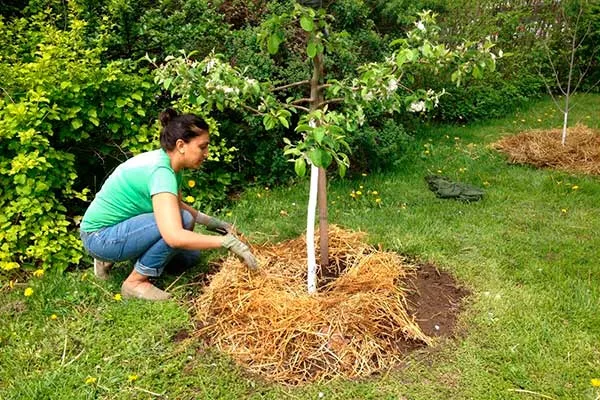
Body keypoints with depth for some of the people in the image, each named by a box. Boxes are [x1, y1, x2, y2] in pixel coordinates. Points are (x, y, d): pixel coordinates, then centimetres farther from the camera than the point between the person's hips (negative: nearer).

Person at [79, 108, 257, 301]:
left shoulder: (166, 161, -1)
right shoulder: (160, 171, -29)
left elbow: (176, 205, 17)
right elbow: (175, 237, -40)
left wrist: (209, 221, 4)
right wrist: (227, 241, -33)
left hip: (118, 226, 9)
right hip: (99, 237, -9)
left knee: (188, 255, 9)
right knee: (182, 220, -25)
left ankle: (111, 257, 16)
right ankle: (136, 282, -10)